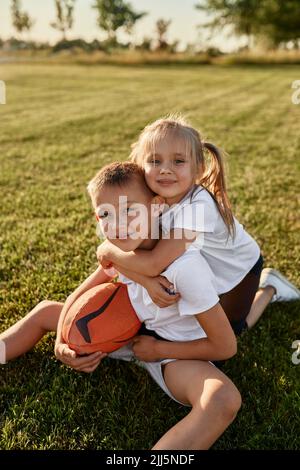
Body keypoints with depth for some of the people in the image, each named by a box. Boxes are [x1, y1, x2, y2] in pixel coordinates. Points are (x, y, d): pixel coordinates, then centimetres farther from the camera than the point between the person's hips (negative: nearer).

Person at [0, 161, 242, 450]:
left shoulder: (185, 265, -31)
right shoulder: (120, 248, -11)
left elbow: (225, 347, -24)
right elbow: (78, 297, 2)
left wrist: (159, 349, -18)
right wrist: (61, 343, -14)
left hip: (174, 353, -6)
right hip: (130, 332, 6)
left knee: (225, 400, -40)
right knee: (45, 311, 9)